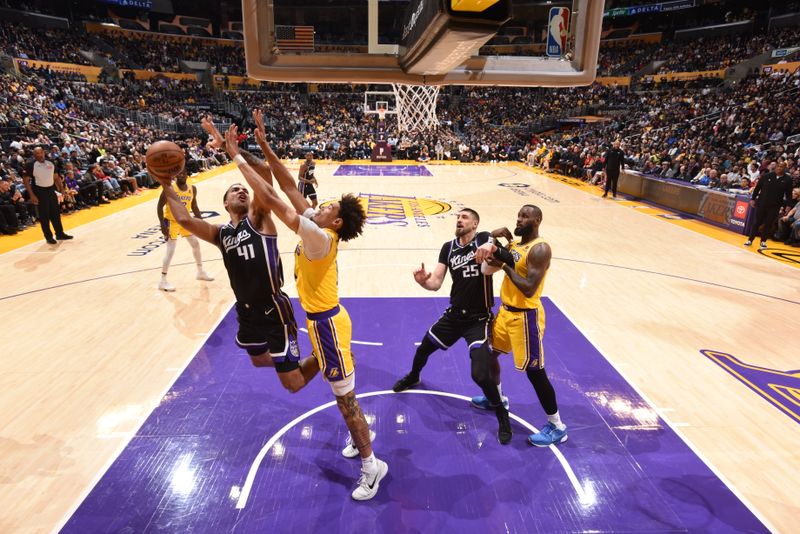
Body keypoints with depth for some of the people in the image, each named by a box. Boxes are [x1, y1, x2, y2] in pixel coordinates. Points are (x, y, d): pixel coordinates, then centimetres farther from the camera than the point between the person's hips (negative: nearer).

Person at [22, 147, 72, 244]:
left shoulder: (50, 163, 4)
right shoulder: (30, 164, -11)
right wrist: (32, 195, -16)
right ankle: (49, 237, 10)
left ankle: (60, 234, 23)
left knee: (56, 213, 11)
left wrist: (62, 189, 6)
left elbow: (56, 177, 14)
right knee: (44, 215, 1)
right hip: (40, 191, -5)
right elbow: (26, 181, -10)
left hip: (51, 190, 5)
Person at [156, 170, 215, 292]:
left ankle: (200, 272, 31)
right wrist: (162, 224, -23)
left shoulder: (192, 189, -5)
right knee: (170, 251, -10)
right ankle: (163, 281, -2)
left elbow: (194, 206, 8)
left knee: (196, 244, 13)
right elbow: (159, 206, -17)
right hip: (171, 221, -6)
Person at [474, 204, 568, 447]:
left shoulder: (539, 249, -19)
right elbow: (487, 269, 7)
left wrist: (506, 265, -21)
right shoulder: (514, 244, 9)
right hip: (506, 311, 9)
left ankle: (557, 427, 14)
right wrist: (491, 250, -11)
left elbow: (529, 289, -28)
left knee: (534, 371, -3)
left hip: (525, 316, -9)